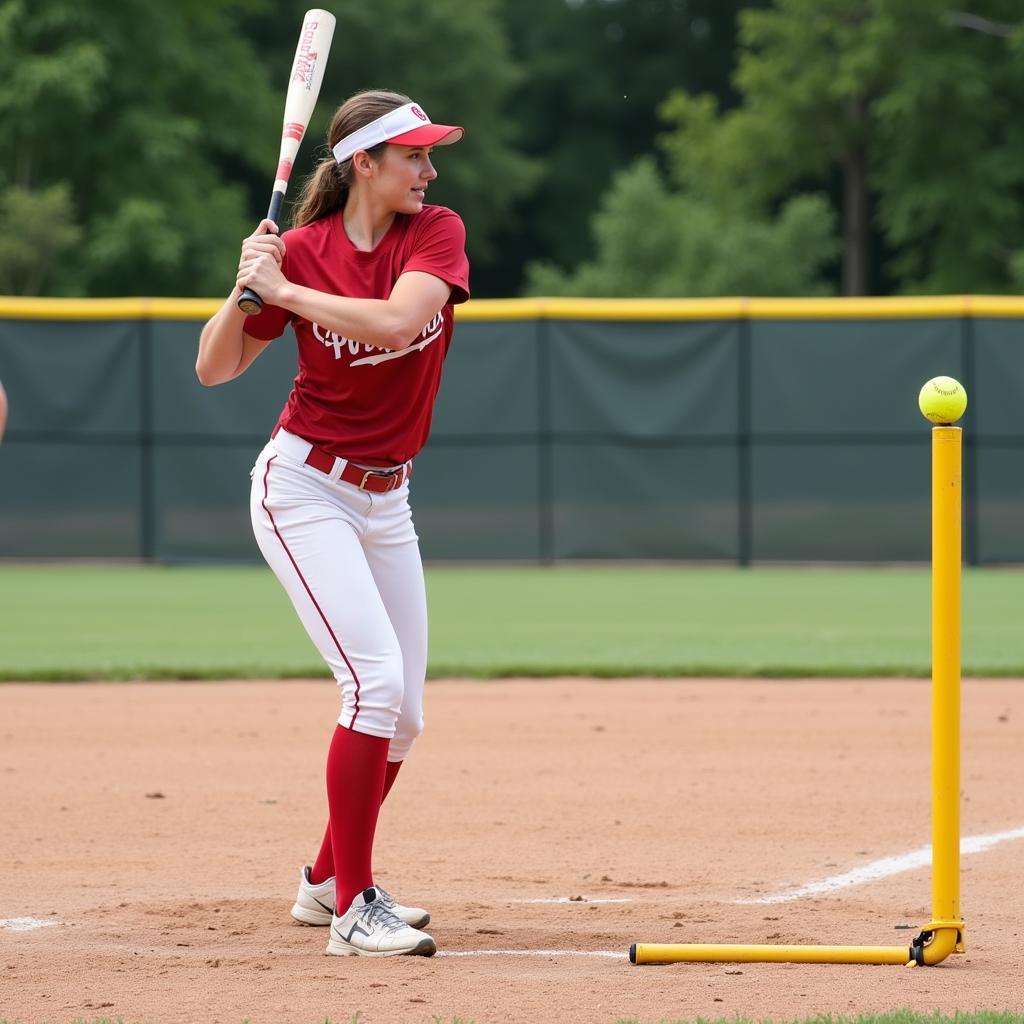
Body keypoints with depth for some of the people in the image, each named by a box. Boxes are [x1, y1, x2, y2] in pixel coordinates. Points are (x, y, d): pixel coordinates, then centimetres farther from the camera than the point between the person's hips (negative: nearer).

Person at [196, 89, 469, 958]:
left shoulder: (436, 234, -4)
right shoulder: (302, 250, -9)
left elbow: (396, 319, -25)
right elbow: (215, 370, -5)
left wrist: (284, 289, -23)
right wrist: (247, 287, -21)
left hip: (386, 497, 5)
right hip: (304, 487, -5)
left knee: (401, 714, 10)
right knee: (376, 676, -20)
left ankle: (328, 881, 30)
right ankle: (353, 910, -16)